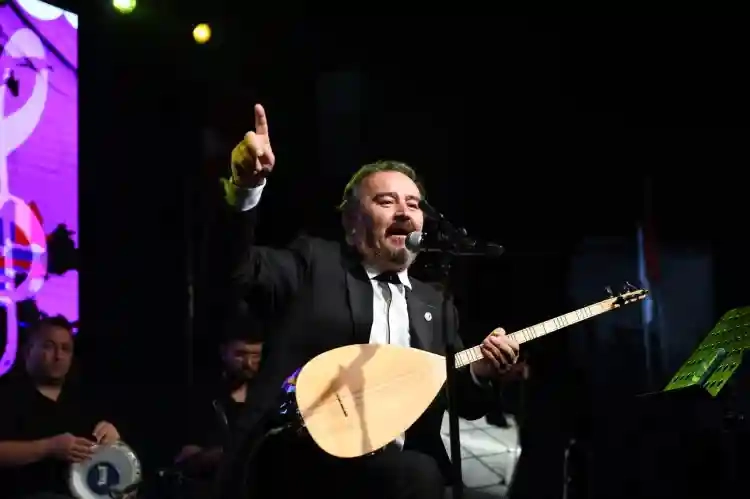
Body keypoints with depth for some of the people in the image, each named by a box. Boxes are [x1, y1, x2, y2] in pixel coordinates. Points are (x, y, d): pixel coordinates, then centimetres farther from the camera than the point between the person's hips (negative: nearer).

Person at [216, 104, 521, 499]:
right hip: (304, 462, -4)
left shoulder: (435, 305, 19)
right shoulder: (314, 264, 8)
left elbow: (466, 405, 18)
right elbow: (240, 266, -9)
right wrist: (245, 186, -25)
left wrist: (481, 372, -4)